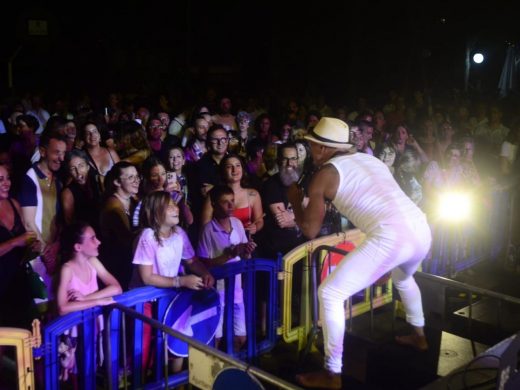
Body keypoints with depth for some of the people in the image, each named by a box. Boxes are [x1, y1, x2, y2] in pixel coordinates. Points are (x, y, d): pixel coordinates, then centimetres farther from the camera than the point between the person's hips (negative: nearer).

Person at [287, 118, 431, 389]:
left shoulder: (324, 174, 7)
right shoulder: (370, 159, 26)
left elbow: (310, 230, 8)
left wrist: (295, 201, 25)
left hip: (391, 238, -8)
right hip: (421, 230, 8)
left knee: (329, 294, 2)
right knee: (402, 276, 41)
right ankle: (419, 336, 56)